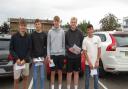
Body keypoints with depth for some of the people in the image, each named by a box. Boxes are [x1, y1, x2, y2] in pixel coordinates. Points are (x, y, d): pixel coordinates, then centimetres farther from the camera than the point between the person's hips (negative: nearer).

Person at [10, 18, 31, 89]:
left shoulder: (28, 37, 2)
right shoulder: (14, 36, -4)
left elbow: (29, 49, 3)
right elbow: (11, 49, -2)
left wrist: (25, 60, -10)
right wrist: (17, 59, -14)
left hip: (26, 61, 2)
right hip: (17, 61, -2)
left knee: (26, 77, 13)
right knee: (16, 79, 3)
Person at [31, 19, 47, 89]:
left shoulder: (44, 35, 5)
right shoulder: (32, 35, 3)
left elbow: (46, 46, 4)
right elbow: (30, 47, 3)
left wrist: (44, 56, -5)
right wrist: (32, 57, -5)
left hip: (42, 57, 1)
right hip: (35, 58, 0)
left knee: (42, 76, 8)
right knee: (35, 76, 5)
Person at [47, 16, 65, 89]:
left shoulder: (62, 31, 4)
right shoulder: (50, 31, 2)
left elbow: (64, 44, 4)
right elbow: (48, 44, 2)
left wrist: (64, 54, -1)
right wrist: (48, 56, -4)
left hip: (61, 54, 1)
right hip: (53, 54, 0)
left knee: (60, 72, 9)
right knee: (53, 72, 8)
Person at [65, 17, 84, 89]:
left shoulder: (80, 33, 1)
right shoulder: (67, 33, 0)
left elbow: (83, 43, 4)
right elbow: (64, 43, 3)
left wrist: (80, 49, -13)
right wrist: (68, 48, -15)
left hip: (77, 56, 1)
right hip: (69, 56, -1)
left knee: (76, 72, 11)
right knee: (69, 72, 6)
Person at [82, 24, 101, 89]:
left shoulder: (97, 38, -1)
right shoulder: (85, 40, -5)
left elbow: (99, 50, 2)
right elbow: (85, 52, -4)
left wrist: (97, 61, -4)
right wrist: (89, 62, -9)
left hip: (95, 63, 1)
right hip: (88, 63, -1)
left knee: (96, 78, 10)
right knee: (87, 78, 10)